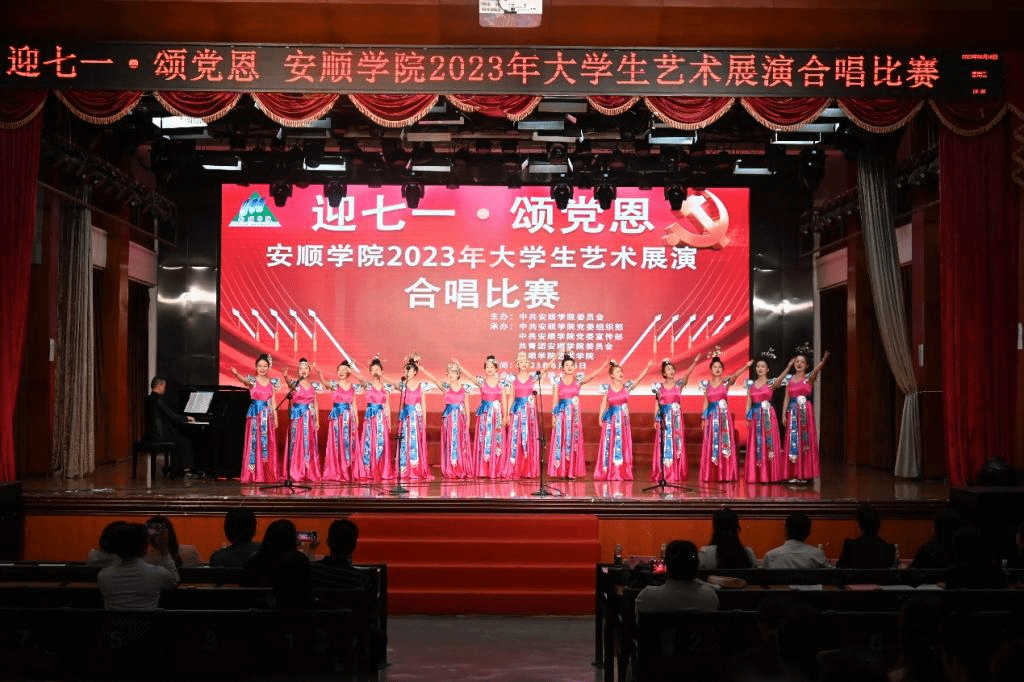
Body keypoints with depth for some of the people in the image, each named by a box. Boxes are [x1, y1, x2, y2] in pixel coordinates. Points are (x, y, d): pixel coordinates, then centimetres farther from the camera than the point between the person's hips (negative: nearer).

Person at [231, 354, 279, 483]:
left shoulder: (272, 383, 9)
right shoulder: (252, 381, -1)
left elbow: (273, 402, 10)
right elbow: (244, 380, -24)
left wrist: (275, 418, 5)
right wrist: (236, 374, -45)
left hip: (268, 416, 3)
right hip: (255, 414, -3)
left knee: (268, 444, 3)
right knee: (253, 442, -5)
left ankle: (268, 474, 8)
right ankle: (253, 474, -2)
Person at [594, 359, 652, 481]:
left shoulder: (626, 386, 3)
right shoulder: (607, 388, 0)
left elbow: (639, 378, -3)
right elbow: (604, 403, 4)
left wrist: (647, 367, -13)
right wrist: (601, 418, 0)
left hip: (623, 418, 2)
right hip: (611, 418, -2)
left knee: (623, 443, 1)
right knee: (609, 443, -2)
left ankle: (621, 471, 5)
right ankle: (607, 471, 3)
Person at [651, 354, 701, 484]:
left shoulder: (679, 384, 3)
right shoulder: (659, 387, 5)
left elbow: (687, 374, -14)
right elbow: (657, 404, 7)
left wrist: (695, 362, -28)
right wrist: (656, 420, 1)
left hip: (676, 417, 0)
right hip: (664, 418, 0)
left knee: (676, 443, 0)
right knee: (664, 444, 0)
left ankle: (676, 473, 5)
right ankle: (663, 473, 4)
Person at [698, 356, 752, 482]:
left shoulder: (726, 382, 0)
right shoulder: (707, 384, 9)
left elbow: (735, 375, -19)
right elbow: (706, 402, 13)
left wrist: (746, 366, -35)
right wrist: (703, 418, 8)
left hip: (724, 414, -3)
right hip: (711, 415, 3)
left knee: (724, 441, -5)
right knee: (711, 444, 3)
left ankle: (726, 473, 0)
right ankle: (711, 474, 7)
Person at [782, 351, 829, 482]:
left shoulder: (809, 378, 0)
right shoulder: (790, 379, 11)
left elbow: (816, 370, -22)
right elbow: (787, 398, 11)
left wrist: (823, 361, -43)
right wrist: (784, 414, 3)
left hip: (806, 411, -3)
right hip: (793, 412, 3)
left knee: (806, 441, -5)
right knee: (792, 441, 1)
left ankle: (805, 473, -1)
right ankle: (793, 473, 5)